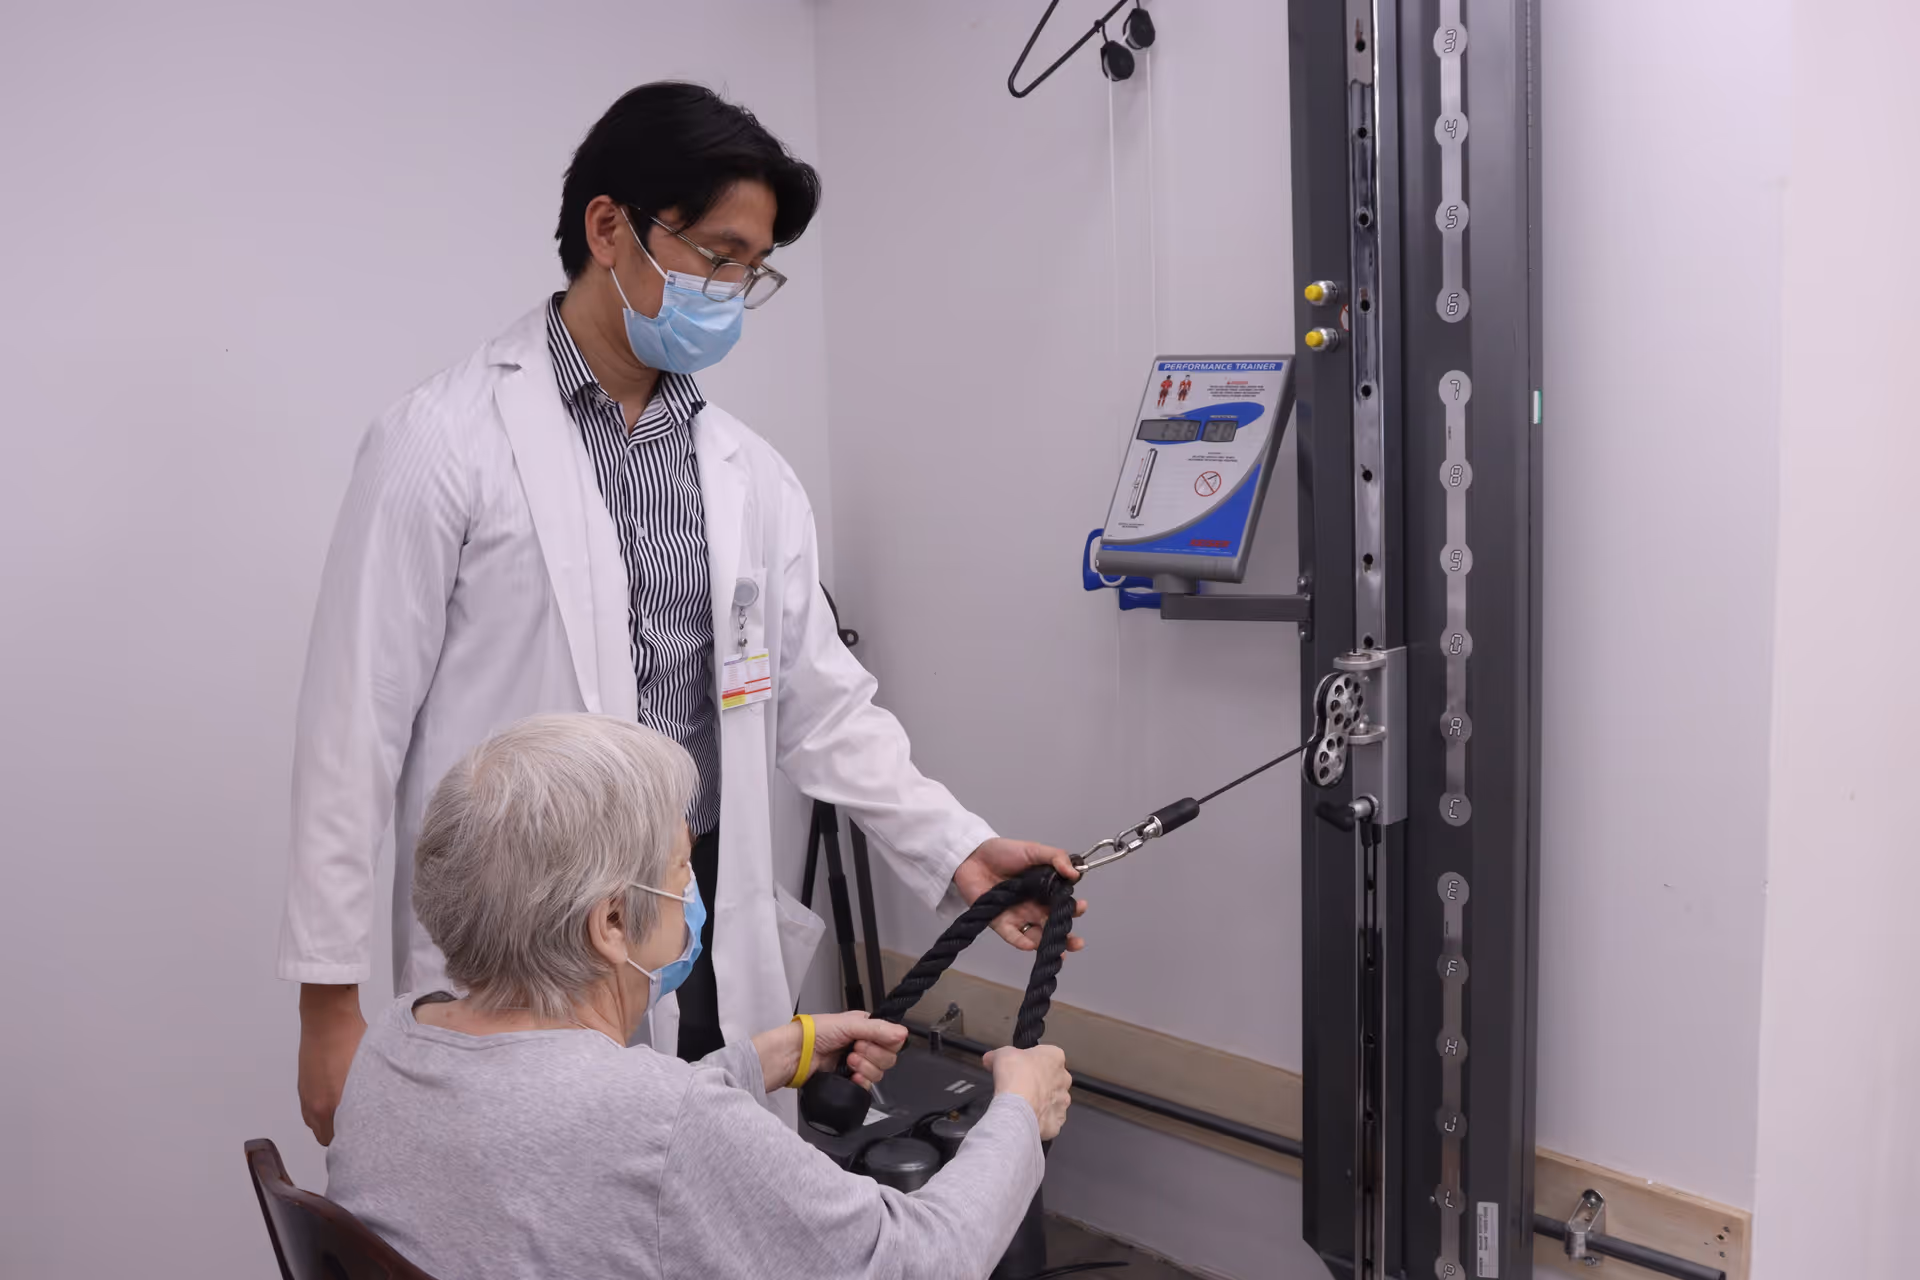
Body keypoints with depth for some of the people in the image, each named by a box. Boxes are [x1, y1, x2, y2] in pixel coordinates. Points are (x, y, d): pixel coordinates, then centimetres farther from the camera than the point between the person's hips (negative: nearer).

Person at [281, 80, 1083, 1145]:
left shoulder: (751, 475, 9)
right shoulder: (443, 444, -7)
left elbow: (822, 705, 13)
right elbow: (355, 727, -7)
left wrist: (957, 847, 1)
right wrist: (330, 996, -6)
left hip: (720, 955, 5)